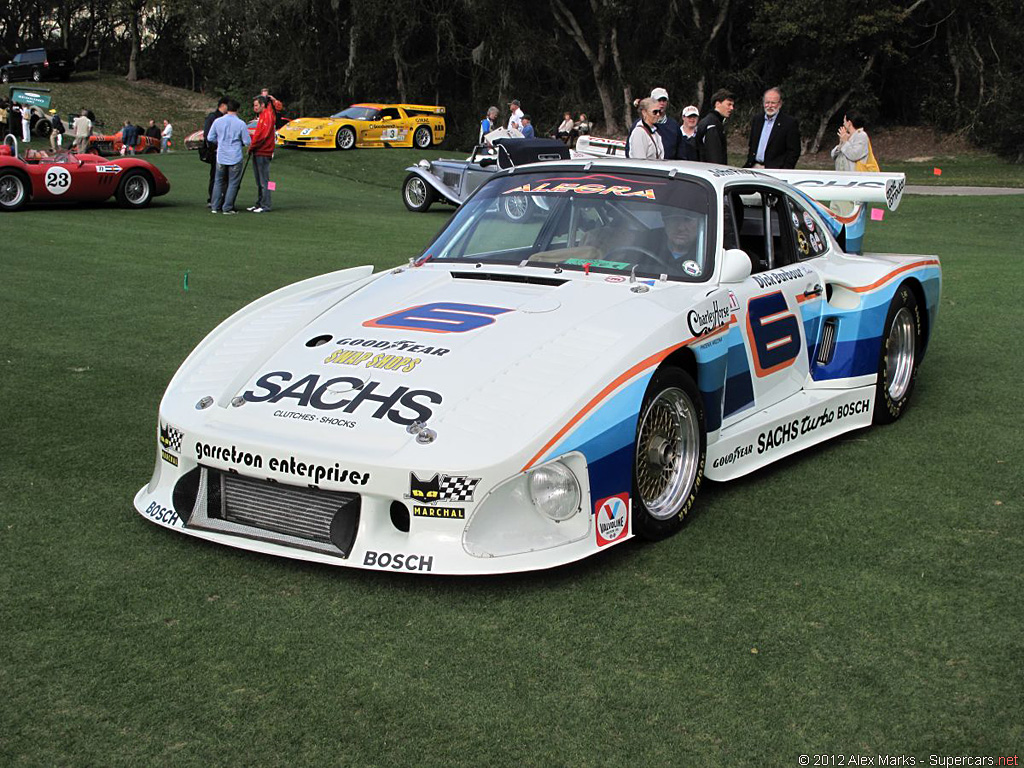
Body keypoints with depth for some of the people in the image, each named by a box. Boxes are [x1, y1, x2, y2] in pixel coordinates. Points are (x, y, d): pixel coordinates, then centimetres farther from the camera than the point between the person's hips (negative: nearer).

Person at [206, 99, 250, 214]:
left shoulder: (218, 121, -2)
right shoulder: (240, 124, -10)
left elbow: (211, 138, 4)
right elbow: (247, 142, -6)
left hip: (221, 157, 3)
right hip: (235, 157, -3)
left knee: (218, 182, 15)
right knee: (233, 183, 5)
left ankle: (215, 206, 14)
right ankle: (227, 207, 4)